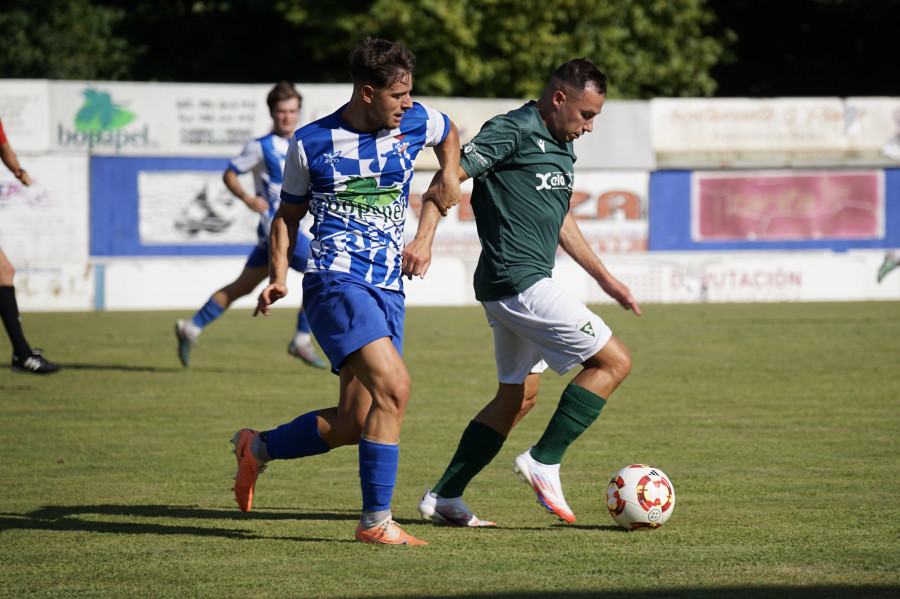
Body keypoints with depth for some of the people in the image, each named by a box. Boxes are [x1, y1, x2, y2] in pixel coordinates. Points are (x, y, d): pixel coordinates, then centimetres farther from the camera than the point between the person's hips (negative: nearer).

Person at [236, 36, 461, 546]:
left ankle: (257, 447, 30)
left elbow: (451, 135, 31)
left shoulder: (417, 122, 6)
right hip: (336, 281, -5)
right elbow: (289, 214, 12)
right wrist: (279, 277, -1)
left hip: (389, 289, 5)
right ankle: (376, 522, -17)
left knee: (353, 425, 4)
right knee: (394, 387, -24)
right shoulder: (312, 143, -1)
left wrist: (449, 176, 13)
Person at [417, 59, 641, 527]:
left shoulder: (561, 145, 17)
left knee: (518, 396, 16)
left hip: (524, 284, 10)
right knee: (613, 361, -8)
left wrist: (604, 278, 30)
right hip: (520, 282, -10)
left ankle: (443, 498, 18)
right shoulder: (513, 131, -12)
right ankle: (544, 462, -4)